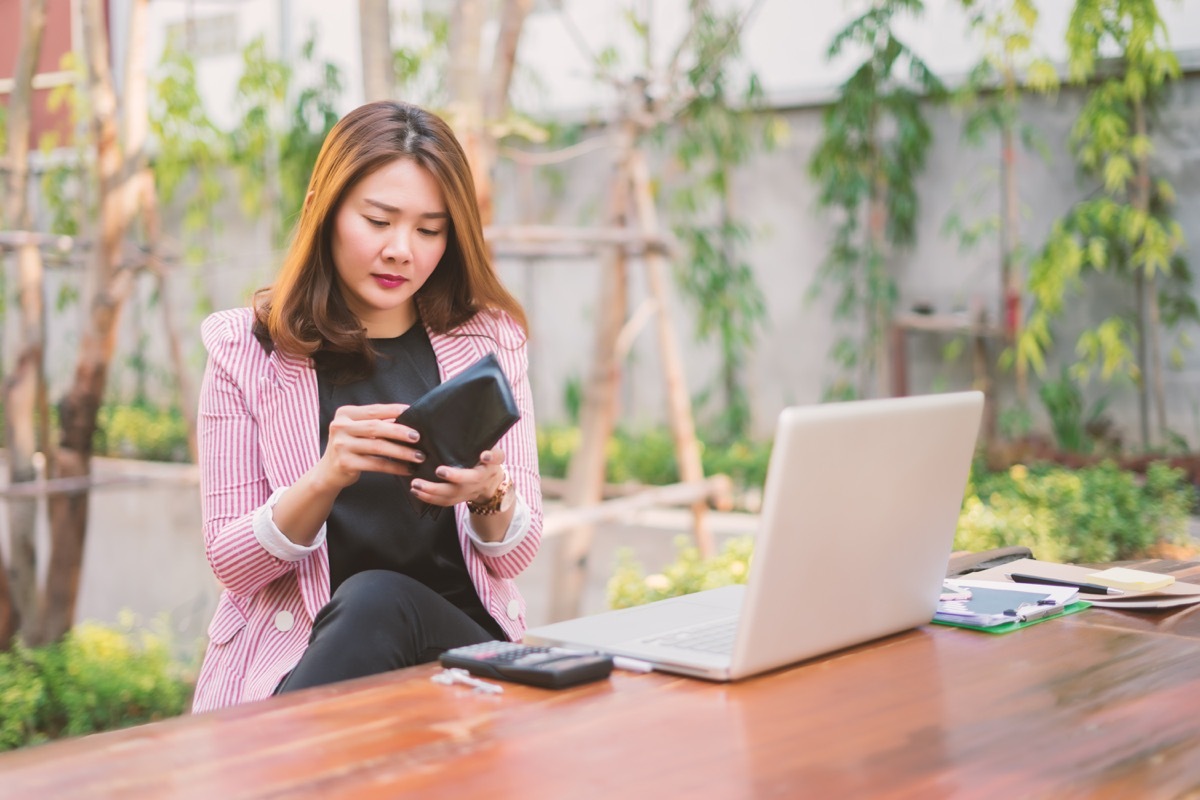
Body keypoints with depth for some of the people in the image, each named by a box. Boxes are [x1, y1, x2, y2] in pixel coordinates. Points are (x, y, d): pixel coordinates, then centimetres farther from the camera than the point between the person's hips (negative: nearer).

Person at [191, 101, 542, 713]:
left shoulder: (487, 340, 9)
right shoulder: (245, 350, 4)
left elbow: (515, 556, 7)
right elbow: (231, 562, -1)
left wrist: (489, 496, -18)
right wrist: (328, 478, -20)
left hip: (460, 638, 1)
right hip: (294, 650, -1)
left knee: (379, 601, -33)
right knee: (372, 598, -35)